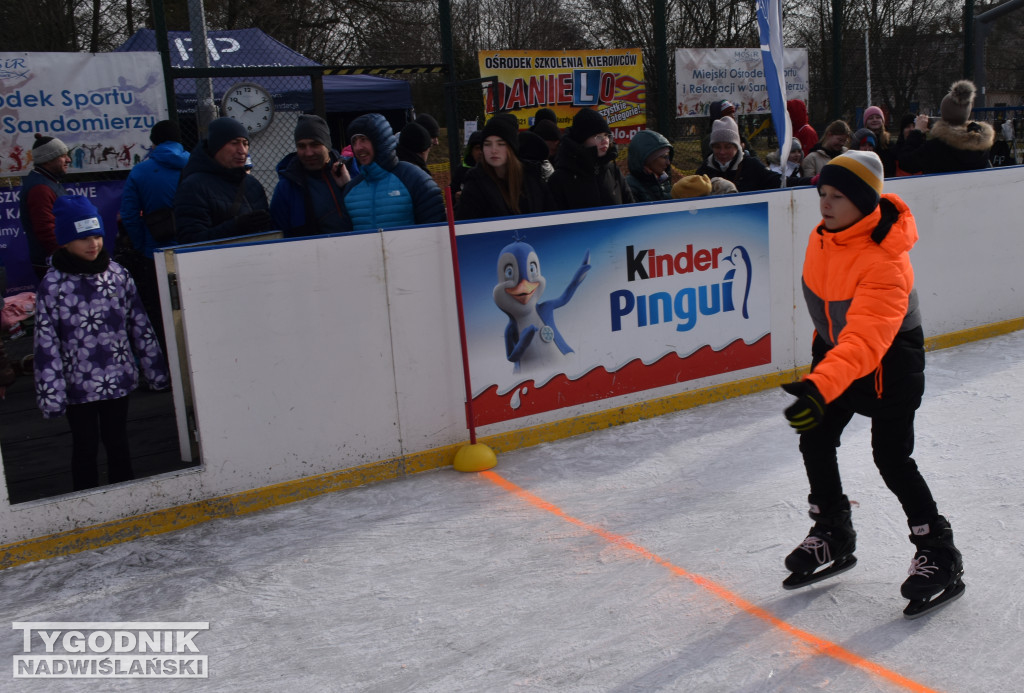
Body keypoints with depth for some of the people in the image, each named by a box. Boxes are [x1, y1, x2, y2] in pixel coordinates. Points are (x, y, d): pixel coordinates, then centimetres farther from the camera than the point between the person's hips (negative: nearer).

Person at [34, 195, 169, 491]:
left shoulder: (117, 274, -1)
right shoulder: (52, 284, -9)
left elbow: (140, 326, 6)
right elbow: (46, 343, -9)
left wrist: (156, 370, 8)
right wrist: (51, 394, -11)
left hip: (118, 379, 2)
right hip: (78, 386, -2)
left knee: (117, 443, 15)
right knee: (85, 448, 11)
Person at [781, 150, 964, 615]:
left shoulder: (883, 262, -32)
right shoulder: (824, 237, -7)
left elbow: (864, 341, -43)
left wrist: (820, 388, -55)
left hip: (890, 362, -8)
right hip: (837, 348, 8)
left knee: (891, 457, -9)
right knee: (815, 440, 8)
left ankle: (939, 553, 11)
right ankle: (834, 534, 27)